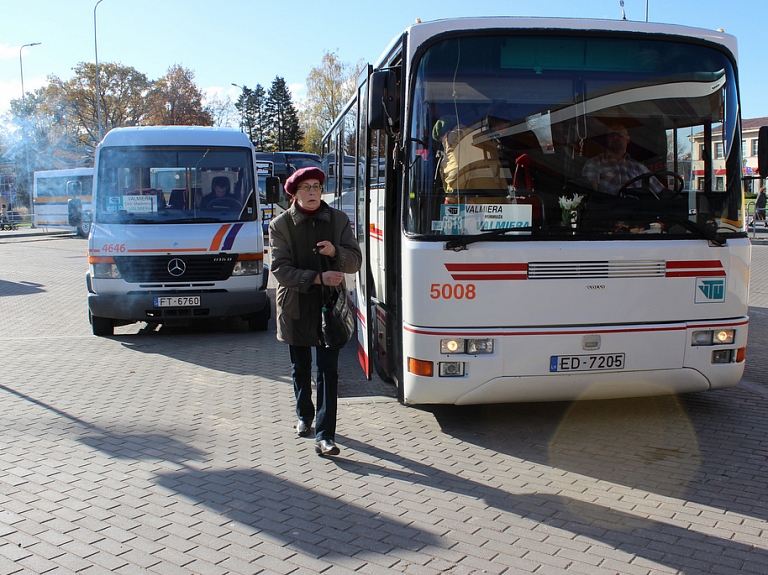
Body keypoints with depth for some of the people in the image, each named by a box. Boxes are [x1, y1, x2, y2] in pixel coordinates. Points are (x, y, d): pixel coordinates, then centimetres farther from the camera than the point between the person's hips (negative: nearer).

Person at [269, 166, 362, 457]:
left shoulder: (338, 219, 1)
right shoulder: (281, 225, -4)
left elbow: (355, 261, 0)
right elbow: (280, 269, -11)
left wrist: (335, 252, -21)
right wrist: (318, 278, -22)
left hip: (329, 305, 0)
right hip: (295, 307, 0)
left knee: (328, 371, -4)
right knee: (300, 369, 16)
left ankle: (325, 436, -2)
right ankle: (304, 417, 39)